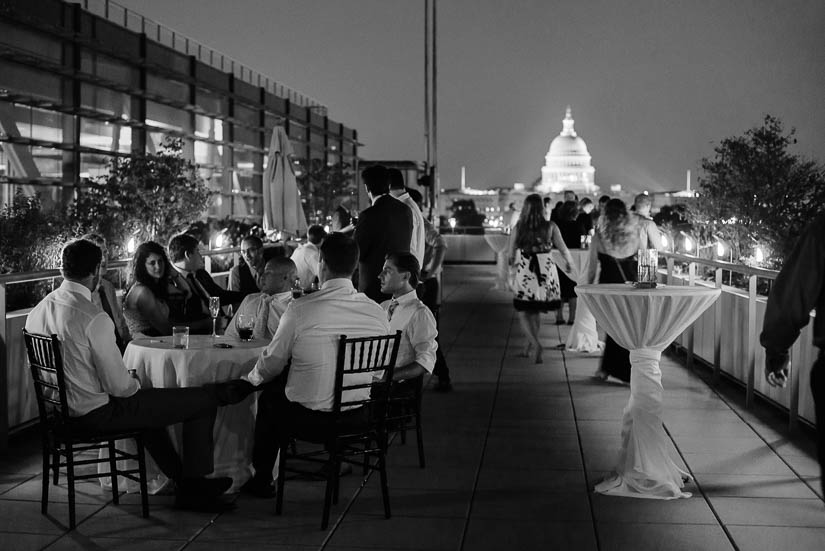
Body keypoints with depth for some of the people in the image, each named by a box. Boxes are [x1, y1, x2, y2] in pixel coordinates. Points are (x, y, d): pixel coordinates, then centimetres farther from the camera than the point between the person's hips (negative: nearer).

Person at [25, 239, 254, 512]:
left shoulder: (38, 311, 0)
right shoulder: (94, 318, -26)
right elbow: (119, 386, -23)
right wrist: (135, 382, 1)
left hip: (61, 412, 9)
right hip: (97, 415, -9)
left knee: (150, 403, 34)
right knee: (203, 400, 0)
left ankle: (184, 482, 42)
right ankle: (194, 484, 21)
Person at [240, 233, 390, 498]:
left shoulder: (300, 309, -18)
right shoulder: (377, 312, -6)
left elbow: (271, 365, -6)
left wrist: (250, 378, 17)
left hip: (309, 418, -5)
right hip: (360, 416, 5)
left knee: (269, 393, 27)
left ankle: (262, 479, 39)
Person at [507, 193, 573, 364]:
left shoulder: (518, 228, -6)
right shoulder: (550, 227, -5)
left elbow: (511, 255, -1)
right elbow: (563, 249, 1)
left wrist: (513, 262, 22)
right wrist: (569, 263, 21)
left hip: (525, 272, -2)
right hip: (546, 271, 2)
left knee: (524, 313, 7)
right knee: (535, 313, 16)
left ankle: (535, 344, -14)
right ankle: (528, 348, 23)